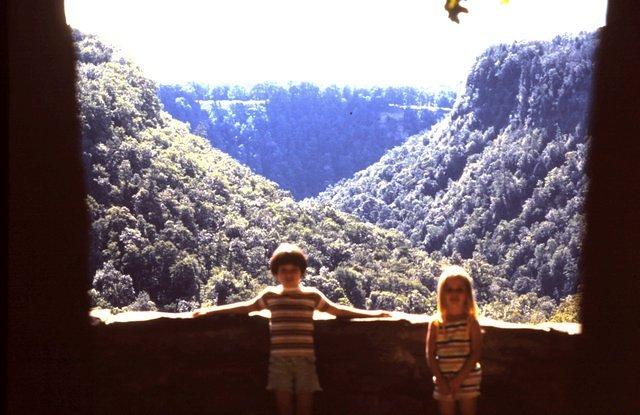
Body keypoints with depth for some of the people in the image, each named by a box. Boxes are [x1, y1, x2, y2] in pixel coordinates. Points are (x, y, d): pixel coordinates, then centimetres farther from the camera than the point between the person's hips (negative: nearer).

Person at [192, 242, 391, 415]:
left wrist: (372, 313, 13)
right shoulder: (270, 295, 10)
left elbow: (337, 309, 15)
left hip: (305, 359, 0)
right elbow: (245, 307, 18)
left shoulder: (312, 295, 9)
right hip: (280, 359, 0)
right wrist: (209, 310, 18)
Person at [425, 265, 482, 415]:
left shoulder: (471, 322, -7)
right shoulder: (435, 323, -3)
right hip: (444, 380, 1)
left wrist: (459, 378, -16)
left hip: (467, 379, -1)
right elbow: (430, 354, -4)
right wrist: (440, 380, -11)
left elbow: (475, 354, -11)